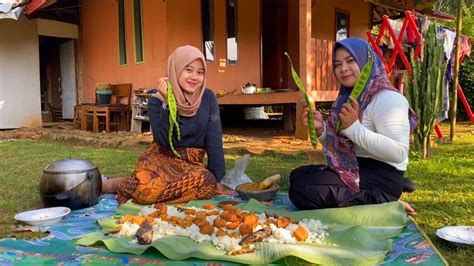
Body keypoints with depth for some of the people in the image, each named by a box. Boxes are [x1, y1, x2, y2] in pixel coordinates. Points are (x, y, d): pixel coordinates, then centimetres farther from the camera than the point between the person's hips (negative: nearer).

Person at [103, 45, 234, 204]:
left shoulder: (208, 98, -4)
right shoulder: (157, 101, -9)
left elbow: (214, 140, -6)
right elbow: (165, 142, -19)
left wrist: (218, 181, -10)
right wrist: (168, 104, -25)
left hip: (192, 162, 4)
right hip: (161, 158, -3)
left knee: (208, 182, -32)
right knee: (148, 189, -36)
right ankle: (119, 184, 0)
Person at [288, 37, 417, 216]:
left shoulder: (387, 99, -15)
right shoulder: (347, 98, 11)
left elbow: (399, 153, -25)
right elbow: (339, 148, 18)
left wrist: (354, 128, -27)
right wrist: (320, 129, -3)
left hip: (381, 177, -10)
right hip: (353, 171, 10)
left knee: (303, 191, -20)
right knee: (298, 176, 16)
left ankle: (381, 206, -11)